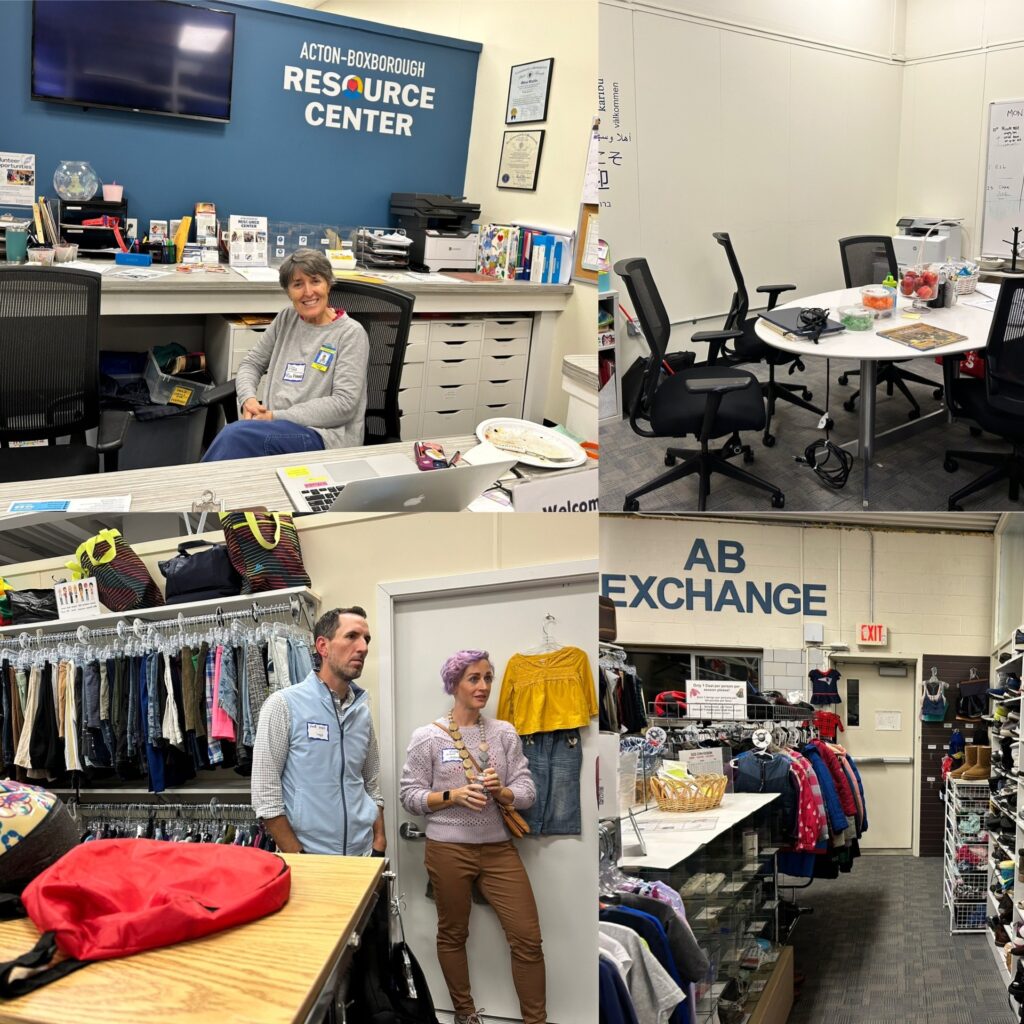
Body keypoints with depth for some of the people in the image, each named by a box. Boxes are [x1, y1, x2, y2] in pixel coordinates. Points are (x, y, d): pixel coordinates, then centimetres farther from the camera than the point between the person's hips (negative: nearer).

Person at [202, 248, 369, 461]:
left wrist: (277, 417, -15)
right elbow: (251, 363, 21)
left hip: (325, 436, -5)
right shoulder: (285, 320, 15)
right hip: (277, 428, 5)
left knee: (236, 435, -31)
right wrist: (248, 399, -4)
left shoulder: (350, 333, -2)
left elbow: (344, 404, -11)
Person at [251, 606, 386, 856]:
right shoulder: (283, 705, -10)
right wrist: (297, 857, -15)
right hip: (308, 856, -5)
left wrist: (379, 847, 1)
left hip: (362, 855, 5)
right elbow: (264, 791, -12)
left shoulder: (362, 710, 7)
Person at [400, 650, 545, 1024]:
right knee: (453, 934, 11)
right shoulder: (427, 737, -5)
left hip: (499, 848, 2)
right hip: (449, 849, -2)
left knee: (528, 938, 0)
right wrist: (454, 795, -18)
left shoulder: (504, 733, 3)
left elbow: (527, 791, 2)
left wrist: (501, 791, -18)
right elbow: (409, 796, -4)